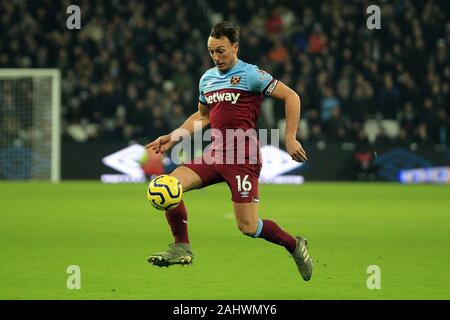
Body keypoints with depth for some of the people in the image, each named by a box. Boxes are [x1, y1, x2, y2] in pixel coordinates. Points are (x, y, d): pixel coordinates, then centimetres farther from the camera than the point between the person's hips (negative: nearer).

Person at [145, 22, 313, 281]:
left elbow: (291, 97, -6)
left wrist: (290, 138, -11)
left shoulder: (250, 74, -8)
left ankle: (295, 246, 18)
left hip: (243, 157, -7)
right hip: (216, 154, 7)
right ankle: (182, 249, 0)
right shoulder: (207, 79, 14)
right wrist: (174, 137, 18)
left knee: (248, 227, -9)